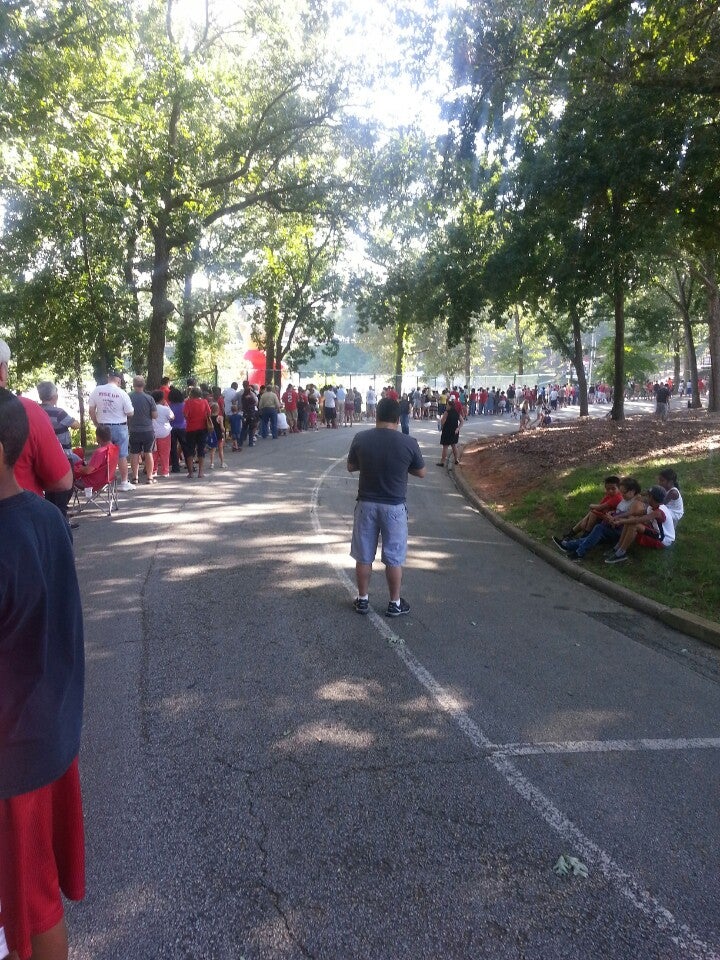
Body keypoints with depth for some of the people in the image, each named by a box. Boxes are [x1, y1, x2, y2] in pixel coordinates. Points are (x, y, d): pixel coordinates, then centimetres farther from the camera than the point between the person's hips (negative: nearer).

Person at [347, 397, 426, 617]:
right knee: (394, 558, 10)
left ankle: (362, 599, 24)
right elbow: (421, 473, 2)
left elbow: (351, 467, 6)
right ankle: (395, 603, 20)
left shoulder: (361, 438, -7)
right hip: (394, 506, -1)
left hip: (366, 504, 1)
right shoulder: (409, 443, -11)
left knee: (364, 556, 14)